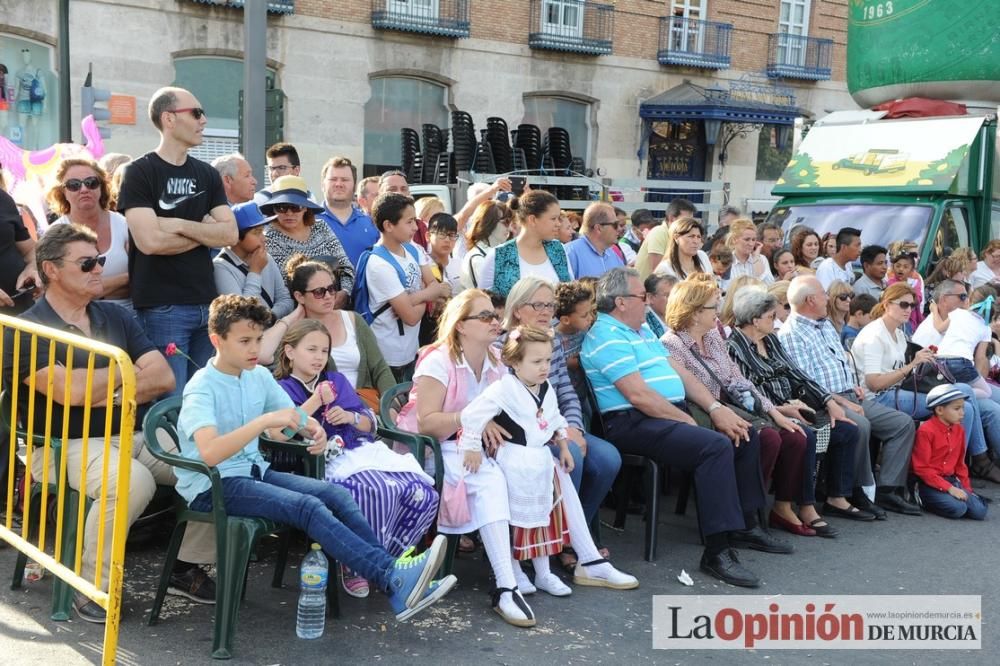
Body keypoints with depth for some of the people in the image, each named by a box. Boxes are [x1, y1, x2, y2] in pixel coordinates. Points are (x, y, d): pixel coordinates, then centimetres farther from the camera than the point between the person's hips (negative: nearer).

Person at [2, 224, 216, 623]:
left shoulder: (116, 317, 14)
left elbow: (163, 378, 4)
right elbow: (71, 390, -20)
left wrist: (101, 393, -10)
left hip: (139, 435, 6)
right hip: (70, 445, -6)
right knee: (132, 482, -36)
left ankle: (189, 566, 3)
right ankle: (90, 586, -16)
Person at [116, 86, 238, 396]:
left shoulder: (207, 174, 13)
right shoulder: (139, 172, -4)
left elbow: (230, 234, 3)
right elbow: (150, 240, -16)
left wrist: (180, 225, -10)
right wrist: (204, 231, -4)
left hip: (207, 304, 6)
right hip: (162, 308, -6)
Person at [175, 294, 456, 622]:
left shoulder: (259, 376, 6)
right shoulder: (202, 388, -15)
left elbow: (293, 416, 17)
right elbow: (209, 453, -33)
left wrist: (313, 429, -7)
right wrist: (264, 421, -38)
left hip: (254, 471, 7)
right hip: (212, 487, -7)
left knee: (337, 494, -14)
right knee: (308, 507, -28)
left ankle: (398, 589, -22)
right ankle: (393, 577, -36)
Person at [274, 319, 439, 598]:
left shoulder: (337, 381, 25)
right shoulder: (283, 389, 10)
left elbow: (371, 424, 24)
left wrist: (351, 417, 2)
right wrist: (315, 401, -9)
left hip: (364, 451, 6)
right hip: (328, 461, -6)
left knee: (424, 494, -18)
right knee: (381, 493, -36)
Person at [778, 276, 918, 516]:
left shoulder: (826, 325, 21)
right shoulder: (791, 334, -9)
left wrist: (854, 386, 10)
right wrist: (842, 402, -18)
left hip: (850, 396, 9)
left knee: (903, 422, -2)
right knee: (860, 424, -35)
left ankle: (887, 490, -3)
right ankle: (857, 493, -19)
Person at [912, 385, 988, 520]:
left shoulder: (958, 430, 9)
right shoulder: (926, 431, -15)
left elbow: (960, 463, 18)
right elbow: (922, 468, -16)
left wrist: (967, 489, 7)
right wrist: (949, 488, -20)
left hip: (951, 480, 7)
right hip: (929, 483, -7)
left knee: (979, 511, -12)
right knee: (958, 508, -28)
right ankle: (925, 499, -5)